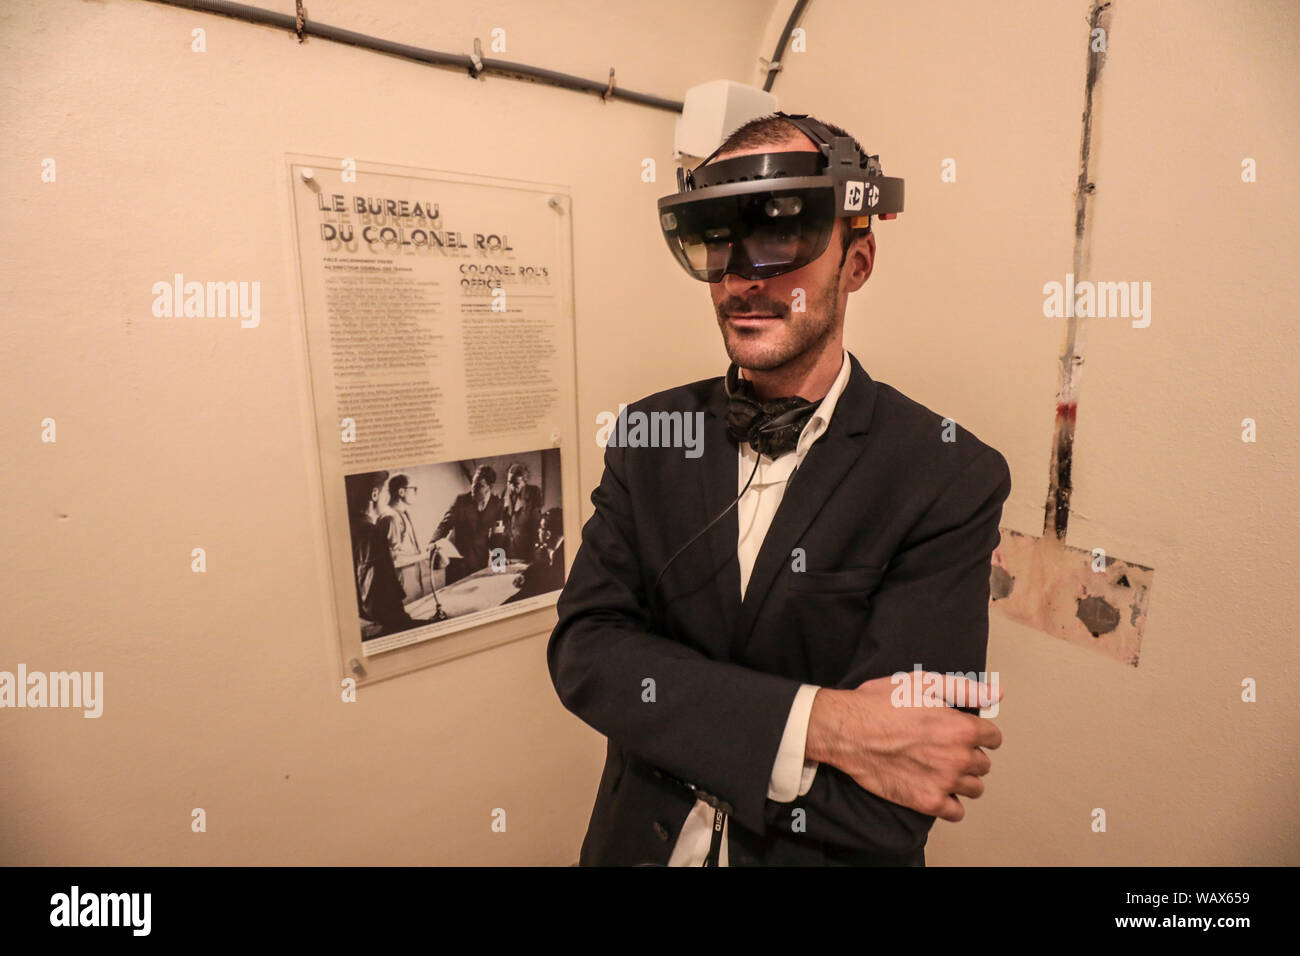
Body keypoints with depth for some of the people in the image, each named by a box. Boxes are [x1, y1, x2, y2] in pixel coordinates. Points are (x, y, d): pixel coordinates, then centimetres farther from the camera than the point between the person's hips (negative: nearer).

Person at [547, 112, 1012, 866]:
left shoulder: (952, 480, -21)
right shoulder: (651, 437, -9)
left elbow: (884, 816, -24)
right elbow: (582, 650, -18)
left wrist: (662, 697, -20)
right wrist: (811, 723, -29)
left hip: (815, 854, -2)